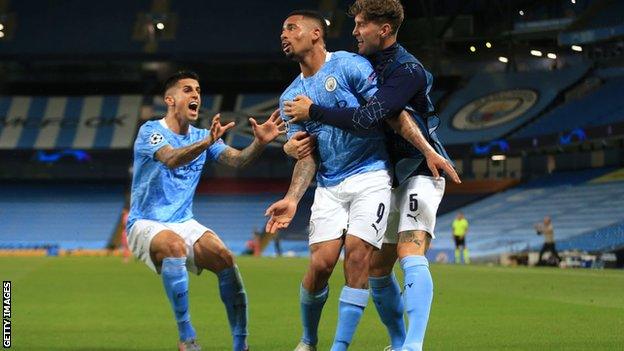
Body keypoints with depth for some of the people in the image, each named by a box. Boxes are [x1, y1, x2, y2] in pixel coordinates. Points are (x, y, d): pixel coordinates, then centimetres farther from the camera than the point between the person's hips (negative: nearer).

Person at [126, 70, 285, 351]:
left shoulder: (202, 137, 8)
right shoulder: (150, 131, -9)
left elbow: (237, 160, -8)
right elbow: (171, 159, -30)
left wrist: (259, 142, -30)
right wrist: (207, 142, -48)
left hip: (184, 224, 5)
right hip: (146, 224, -5)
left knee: (225, 259, -21)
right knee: (175, 245, -37)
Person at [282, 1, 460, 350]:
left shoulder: (408, 70, -19)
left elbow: (368, 118, -29)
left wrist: (313, 111, -18)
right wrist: (302, 140, -6)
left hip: (419, 172, -8)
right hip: (387, 175, 8)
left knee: (411, 255, -24)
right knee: (377, 269, 8)